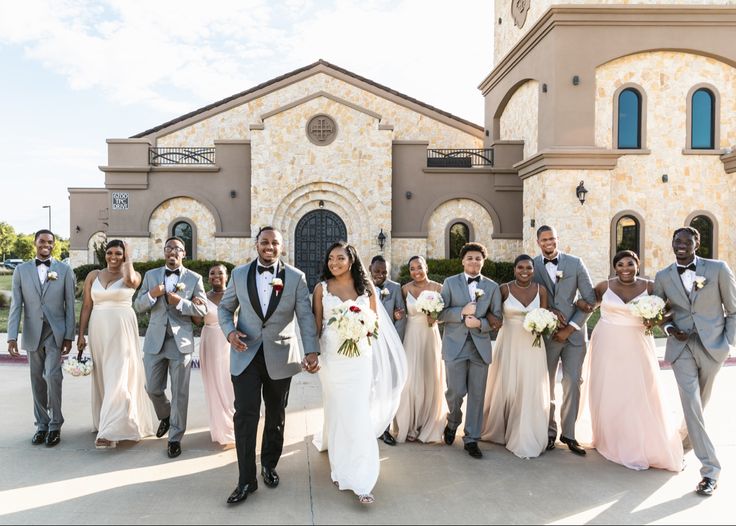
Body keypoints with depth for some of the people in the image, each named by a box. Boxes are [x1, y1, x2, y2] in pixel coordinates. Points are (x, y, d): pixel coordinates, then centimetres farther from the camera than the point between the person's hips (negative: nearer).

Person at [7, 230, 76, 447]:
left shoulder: (65, 270, 0)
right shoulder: (21, 270, 4)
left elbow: (70, 305, 0)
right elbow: (16, 305, 1)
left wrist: (69, 336, -4)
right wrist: (12, 336, -7)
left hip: (55, 332, -2)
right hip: (32, 333, 2)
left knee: (52, 376, -12)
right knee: (37, 380, 10)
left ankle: (55, 425, 4)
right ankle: (42, 424, 22)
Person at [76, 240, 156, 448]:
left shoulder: (133, 275, 0)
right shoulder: (93, 276, 9)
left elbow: (130, 280, -26)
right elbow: (86, 306, 8)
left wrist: (128, 259, -10)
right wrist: (81, 335, 5)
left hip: (122, 330, -4)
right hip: (99, 330, 4)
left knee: (119, 377, -7)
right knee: (103, 376, 13)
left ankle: (110, 431, -7)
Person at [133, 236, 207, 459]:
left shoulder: (194, 278, 1)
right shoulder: (151, 275, 8)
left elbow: (202, 309, -1)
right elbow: (138, 306, 5)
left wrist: (181, 302, -17)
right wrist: (151, 294, -15)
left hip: (181, 341, -2)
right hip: (155, 341, 2)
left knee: (180, 393, 3)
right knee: (152, 389, 10)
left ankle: (175, 438, 17)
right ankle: (165, 416, 40)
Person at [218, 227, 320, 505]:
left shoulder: (296, 277, -3)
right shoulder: (239, 273, 2)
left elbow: (306, 316, -7)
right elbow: (224, 307, 10)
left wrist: (312, 351, -19)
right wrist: (230, 331, -10)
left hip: (280, 356, 0)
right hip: (246, 354, 0)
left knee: (276, 416, 14)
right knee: (245, 415, -4)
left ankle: (269, 466, 36)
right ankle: (246, 479, 8)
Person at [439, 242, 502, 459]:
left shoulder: (492, 286, 9)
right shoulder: (450, 283, 5)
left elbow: (497, 319, 6)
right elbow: (440, 313, 0)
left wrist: (480, 322, -12)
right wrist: (462, 312, -15)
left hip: (480, 346, 2)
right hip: (455, 345, -2)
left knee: (477, 395, 4)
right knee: (456, 392, -4)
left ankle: (471, 439, 18)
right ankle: (453, 423, 28)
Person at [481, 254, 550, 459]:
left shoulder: (541, 290, 1)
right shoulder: (504, 289, -4)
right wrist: (492, 319, -12)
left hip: (532, 346, 1)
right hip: (509, 344, -1)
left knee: (530, 391, 5)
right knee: (505, 388, 8)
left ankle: (526, 437, 19)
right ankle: (500, 430, 30)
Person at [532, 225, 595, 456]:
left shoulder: (575, 263, 0)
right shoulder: (532, 266, -1)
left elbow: (590, 299, -2)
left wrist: (569, 328, -8)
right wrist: (549, 311, -16)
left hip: (574, 333, 0)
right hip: (545, 333, 0)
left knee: (572, 384, 3)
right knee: (547, 385, 8)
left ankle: (568, 434, 17)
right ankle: (549, 432, 22)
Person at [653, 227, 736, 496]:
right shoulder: (663, 277, 2)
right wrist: (669, 329, -7)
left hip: (713, 345, 0)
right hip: (681, 347, 0)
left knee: (700, 403, 15)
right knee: (692, 405, -8)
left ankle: (684, 440, 41)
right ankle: (710, 469, 0)